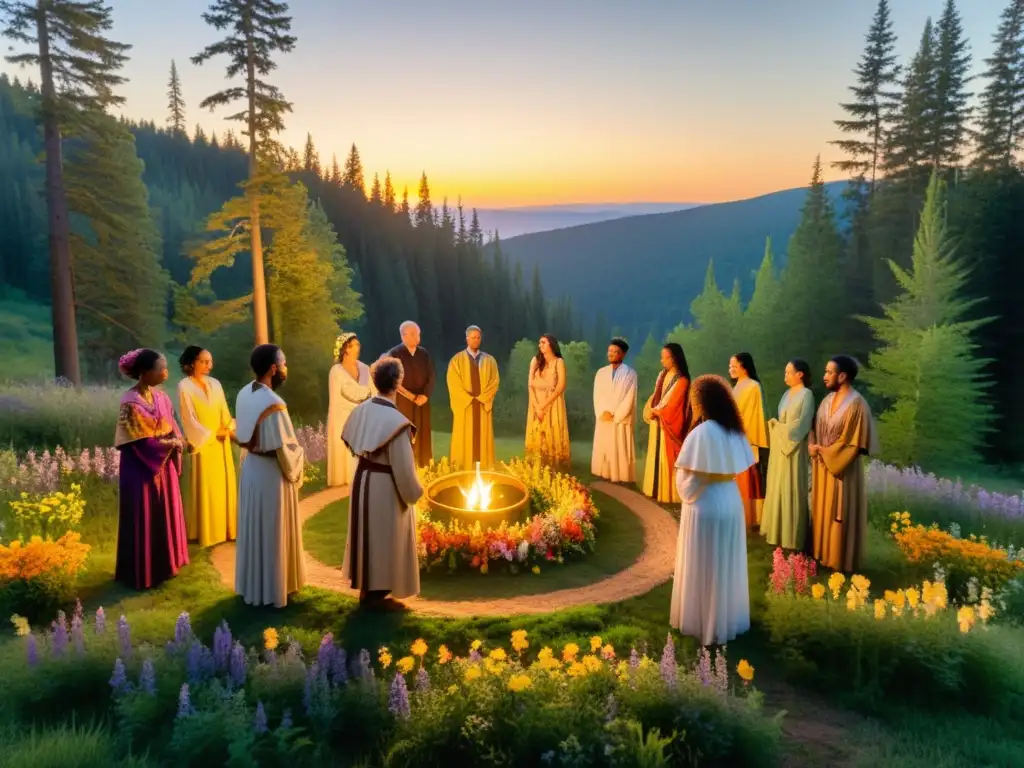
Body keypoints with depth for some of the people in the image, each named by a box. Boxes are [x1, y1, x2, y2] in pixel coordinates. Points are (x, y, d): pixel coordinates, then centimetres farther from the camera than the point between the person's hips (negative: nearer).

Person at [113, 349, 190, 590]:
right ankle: (143, 573, 19)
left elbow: (172, 428, 8)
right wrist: (172, 444, -9)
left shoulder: (160, 397, 3)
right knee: (144, 522, 5)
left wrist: (177, 443, -11)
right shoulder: (131, 404, -20)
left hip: (164, 467, 7)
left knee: (165, 516, 16)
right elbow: (143, 443, -21)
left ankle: (163, 564, 31)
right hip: (141, 469, -7)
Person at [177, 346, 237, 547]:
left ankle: (223, 528, 20)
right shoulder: (184, 386, -8)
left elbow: (224, 412, 9)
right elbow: (189, 419, -11)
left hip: (221, 444, 6)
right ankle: (204, 532, 9)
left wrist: (229, 429, -10)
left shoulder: (215, 384, 9)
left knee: (223, 486, 10)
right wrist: (212, 434, -12)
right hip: (202, 444, -6)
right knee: (204, 489, 0)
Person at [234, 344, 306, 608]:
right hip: (272, 473, -8)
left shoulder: (244, 394, -1)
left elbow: (244, 435, 7)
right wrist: (296, 472, -2)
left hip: (250, 467, 8)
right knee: (272, 534, 7)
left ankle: (251, 585, 35)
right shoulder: (273, 404, -26)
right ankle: (271, 591, 21)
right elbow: (287, 448, -20)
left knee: (253, 528, 20)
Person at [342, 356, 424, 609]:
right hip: (385, 486, -7)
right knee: (384, 539, 8)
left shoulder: (361, 410, -4)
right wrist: (413, 493, -7)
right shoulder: (396, 421, -27)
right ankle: (377, 595, 20)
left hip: (362, 480, 8)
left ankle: (365, 588, 34)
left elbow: (350, 440, 13)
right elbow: (403, 467, -22)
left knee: (366, 534, 20)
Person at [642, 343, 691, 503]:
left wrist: (654, 411, -6)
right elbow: (655, 397, 10)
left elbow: (671, 406, -18)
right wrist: (650, 411, -8)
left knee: (667, 459, -1)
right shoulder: (662, 375, 9)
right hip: (657, 423, 8)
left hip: (669, 425, -7)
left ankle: (669, 493, 8)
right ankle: (656, 489, 24)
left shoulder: (681, 380, -16)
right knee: (656, 457, 13)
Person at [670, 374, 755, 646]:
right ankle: (729, 620, 31)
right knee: (728, 565, 18)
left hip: (706, 507, -7)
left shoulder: (701, 433, -21)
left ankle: (706, 624, 19)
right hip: (731, 502, 7)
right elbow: (738, 469, 7)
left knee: (705, 569, 7)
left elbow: (688, 478, -18)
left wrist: (686, 497, 1)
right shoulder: (735, 431, 2)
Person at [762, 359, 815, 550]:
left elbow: (800, 426, -17)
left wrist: (776, 425, -6)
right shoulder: (788, 393, 12)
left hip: (793, 449, -8)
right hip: (780, 447, 8)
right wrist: (776, 426, -3)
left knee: (790, 491, -1)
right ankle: (780, 531, 22)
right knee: (779, 489, 12)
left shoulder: (806, 395, -12)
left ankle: (792, 536, 9)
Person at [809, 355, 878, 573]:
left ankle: (840, 560, 18)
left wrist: (823, 450, -15)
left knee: (839, 515, 4)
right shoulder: (828, 400, 6)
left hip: (842, 469, -7)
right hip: (822, 465, 7)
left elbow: (854, 443, -18)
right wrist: (813, 446, -4)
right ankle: (822, 553, 29)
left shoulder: (856, 404, -18)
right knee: (822, 511, 16)